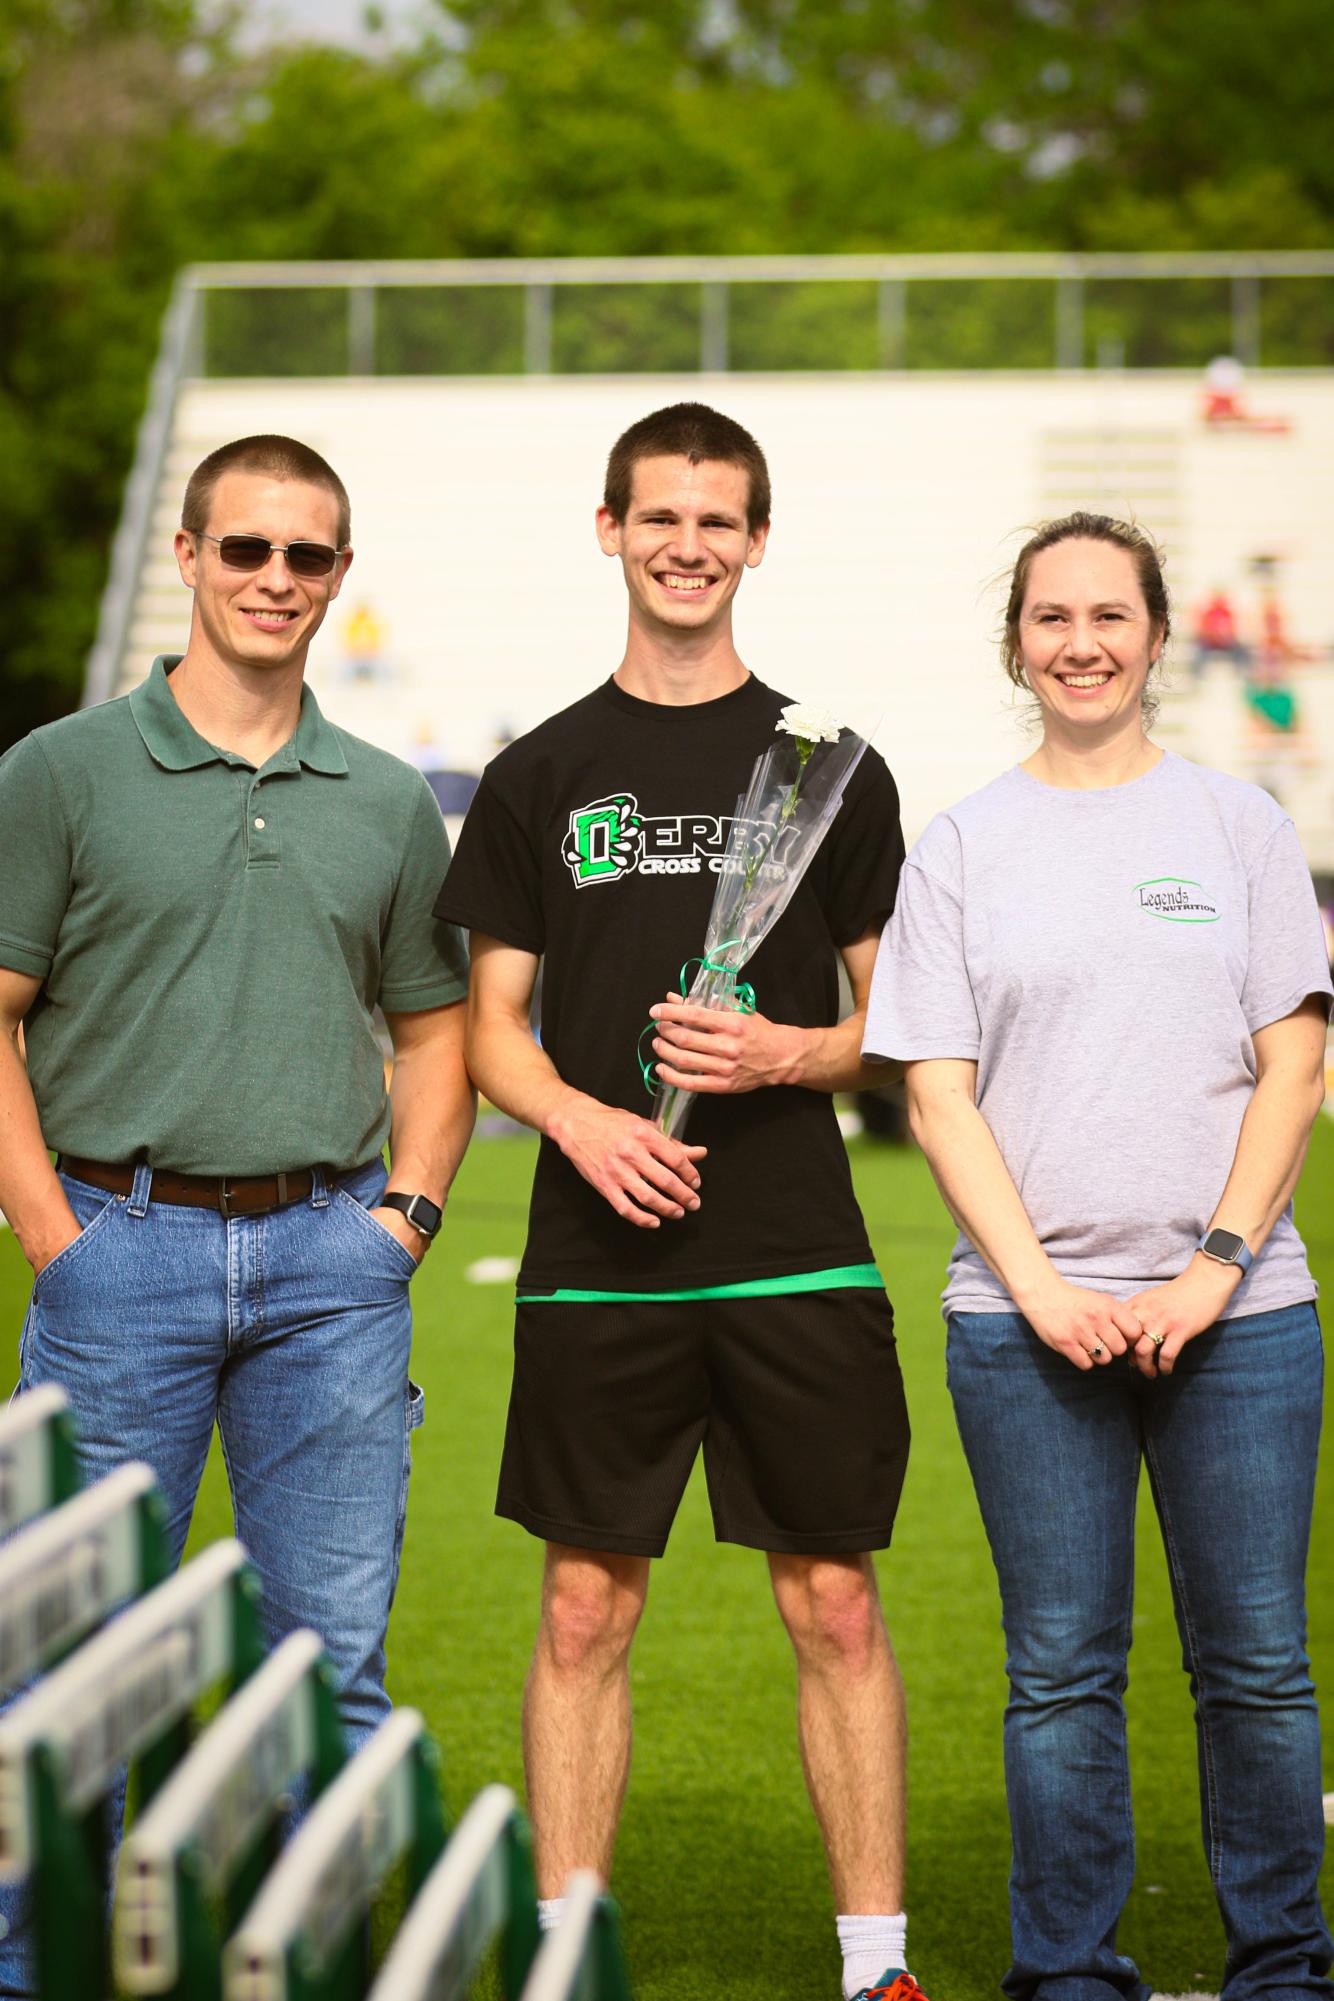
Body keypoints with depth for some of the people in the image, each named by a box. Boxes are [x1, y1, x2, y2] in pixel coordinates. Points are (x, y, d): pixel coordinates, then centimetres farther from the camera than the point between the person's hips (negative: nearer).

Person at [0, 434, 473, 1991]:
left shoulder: (388, 804, 12)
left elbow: (435, 1028, 19)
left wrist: (404, 1211, 4)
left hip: (332, 1263, 3)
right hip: (125, 1240, -3)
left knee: (333, 1659, 5)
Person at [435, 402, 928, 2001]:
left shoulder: (831, 769, 7)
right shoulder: (541, 776, 8)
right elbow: (493, 1028, 8)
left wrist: (785, 1054, -11)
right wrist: (583, 1121, -11)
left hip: (798, 1258, 0)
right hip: (598, 1259, 1)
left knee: (833, 1604, 2)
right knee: (585, 1609, 4)